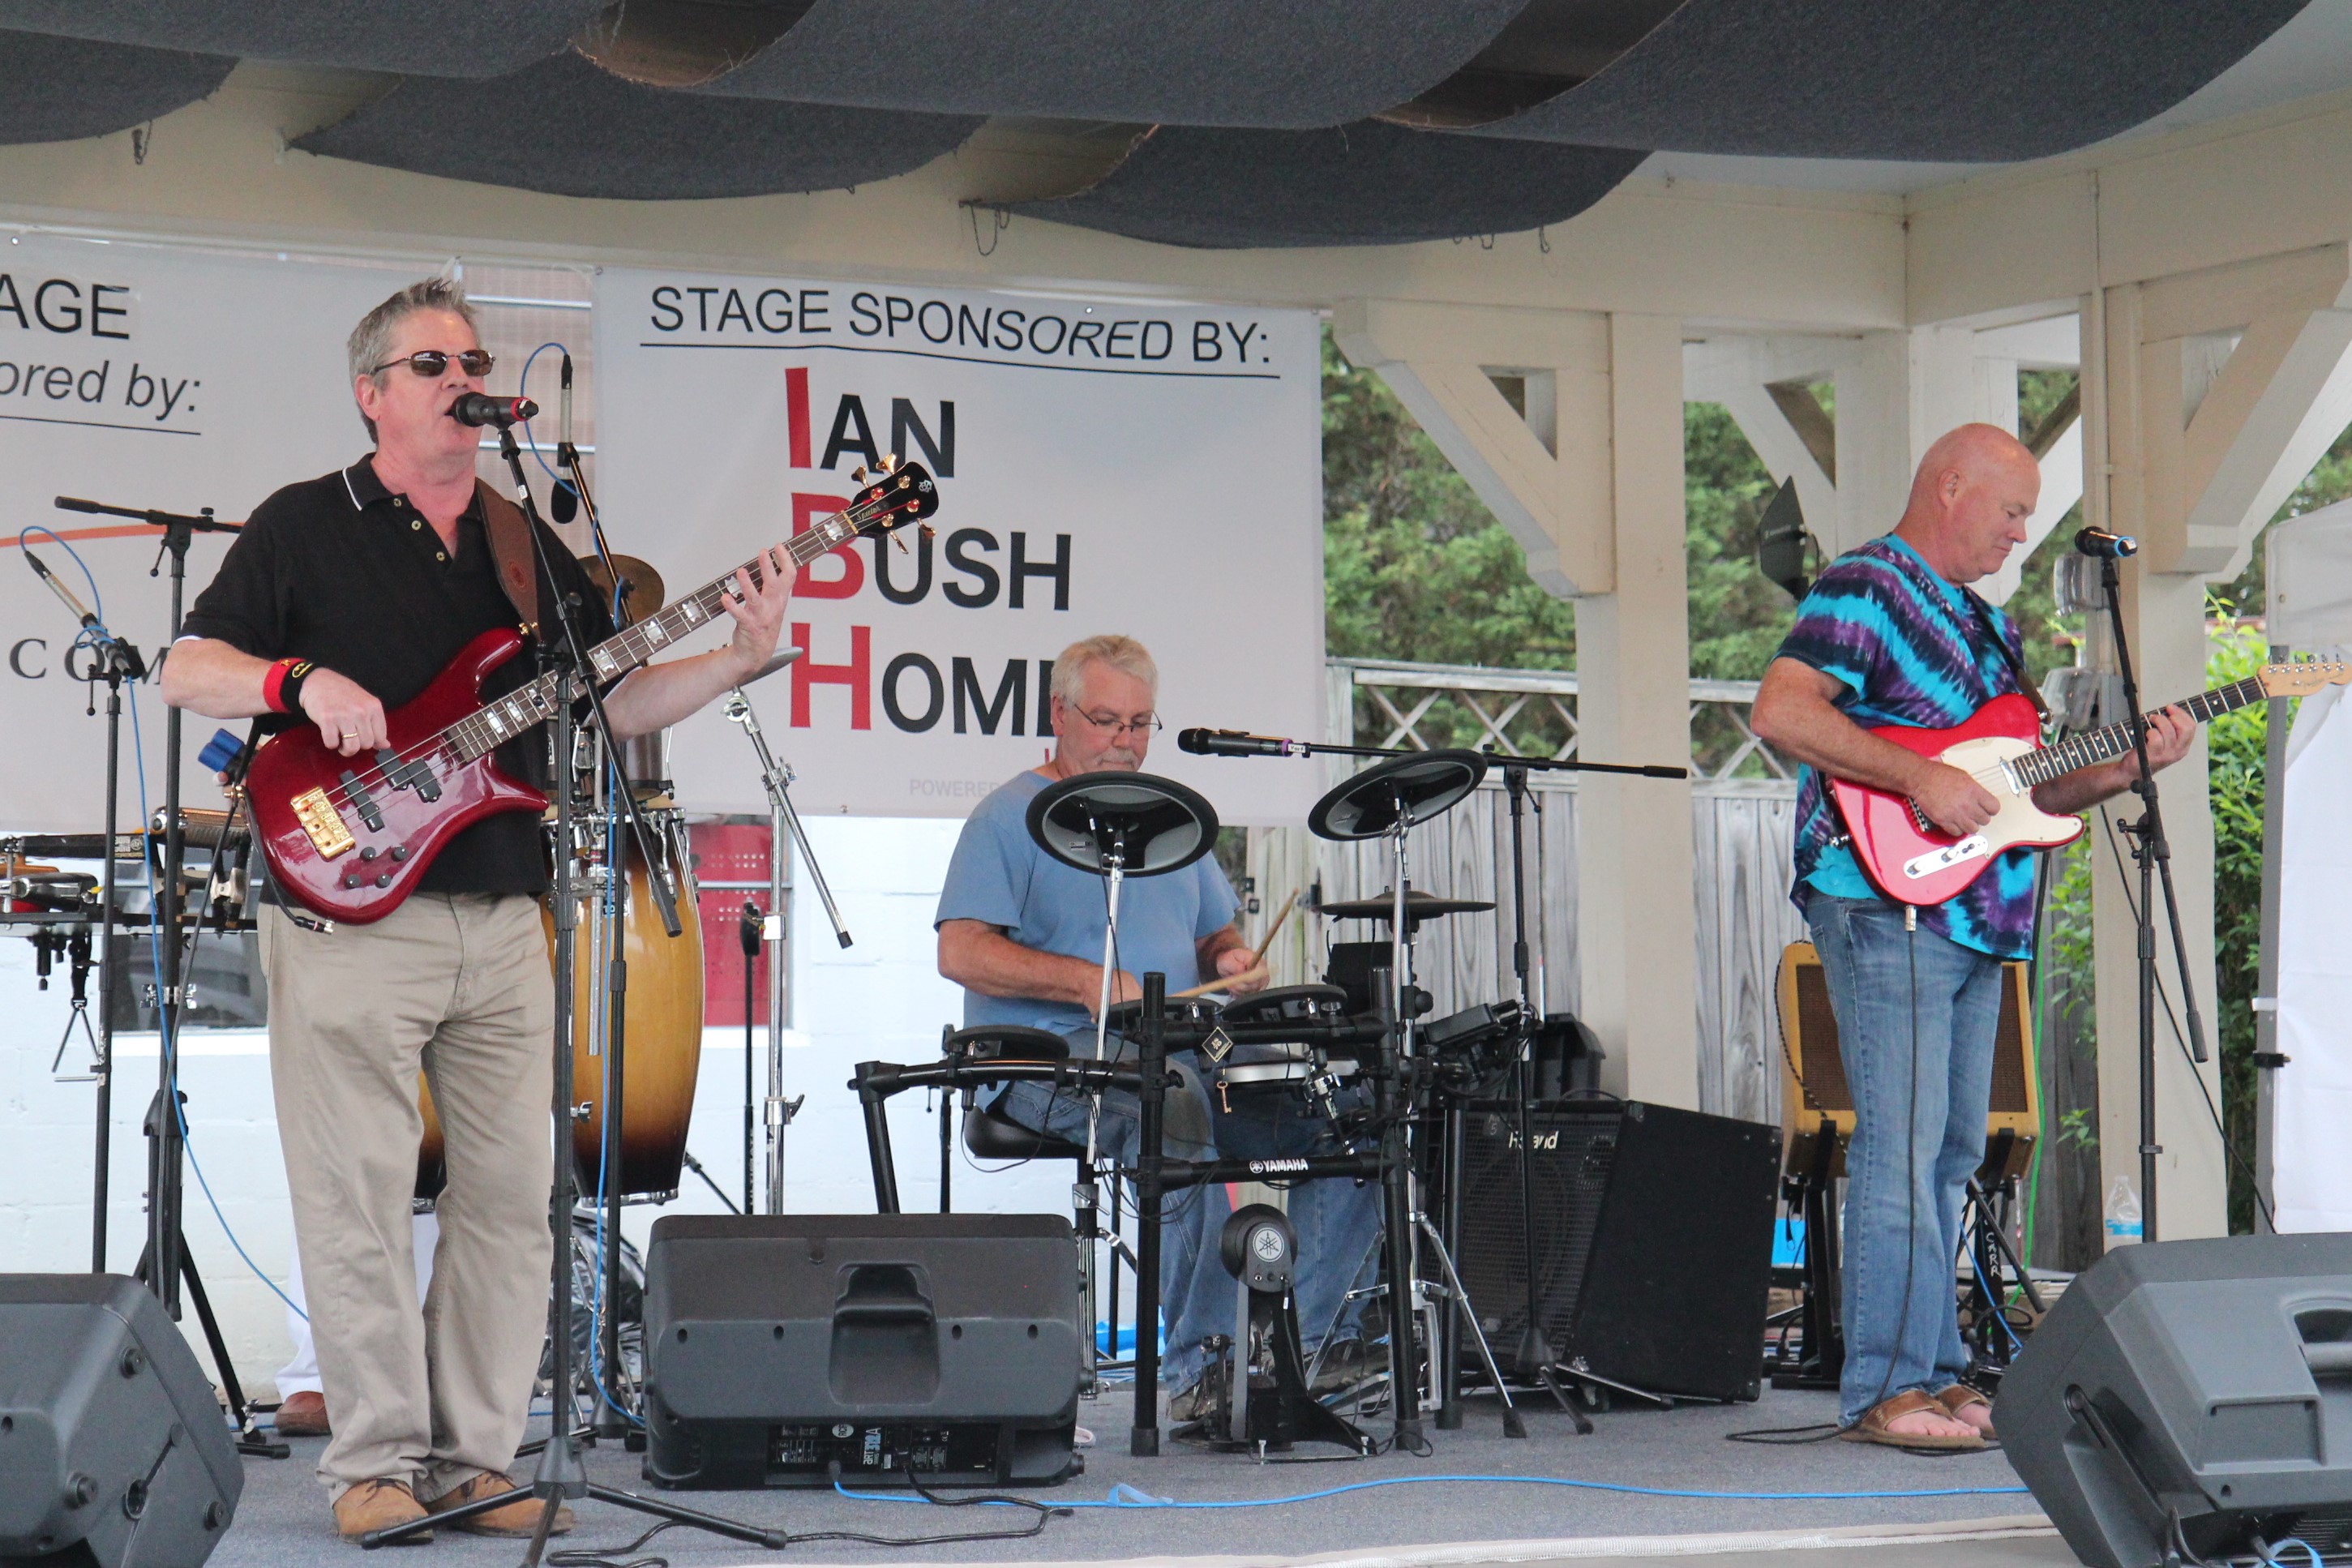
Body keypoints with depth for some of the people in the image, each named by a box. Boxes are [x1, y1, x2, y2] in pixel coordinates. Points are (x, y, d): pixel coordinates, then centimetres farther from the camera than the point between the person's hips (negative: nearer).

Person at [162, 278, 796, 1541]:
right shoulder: (305, 527, 3)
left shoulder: (532, 547, 17)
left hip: (503, 923, 5)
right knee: (359, 1199, -5)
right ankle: (377, 1464, 2)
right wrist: (304, 683, -17)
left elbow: (617, 702, 15)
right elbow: (187, 671, 0)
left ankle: (472, 1459, 12)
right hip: (351, 915, -5)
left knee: (511, 1197, 4)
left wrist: (741, 658, 1)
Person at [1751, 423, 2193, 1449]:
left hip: (1975, 923, 10)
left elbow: (2023, 790, 24)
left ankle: (1937, 1374, 15)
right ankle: (1887, 1390, -12)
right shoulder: (1864, 590, -6)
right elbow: (1779, 713, -21)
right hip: (1888, 905, -10)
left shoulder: (1985, 622, 23)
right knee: (1901, 1149, -12)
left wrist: (2126, 767, 9)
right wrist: (1919, 778, -21)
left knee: (1953, 1153, 10)